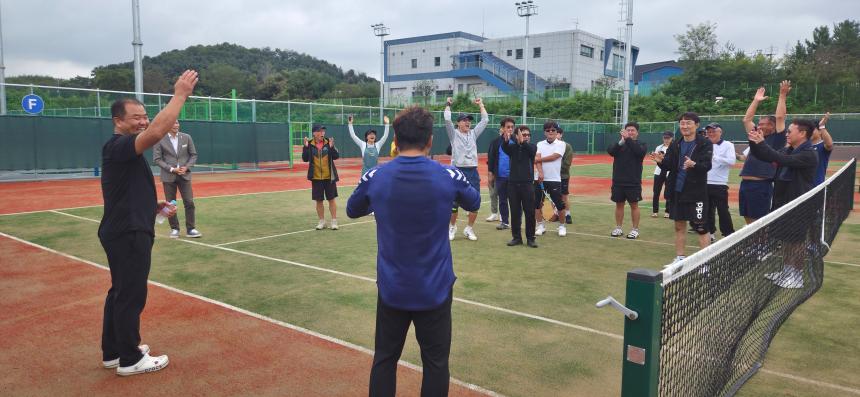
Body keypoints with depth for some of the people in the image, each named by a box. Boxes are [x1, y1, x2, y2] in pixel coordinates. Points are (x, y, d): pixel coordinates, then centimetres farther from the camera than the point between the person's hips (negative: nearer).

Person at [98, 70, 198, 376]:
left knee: (121, 293, 18)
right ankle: (130, 360, 10)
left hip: (125, 232, 11)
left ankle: (113, 351, 30)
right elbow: (157, 132, -35)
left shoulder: (126, 150, 16)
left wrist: (155, 206, 11)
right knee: (131, 296, -1)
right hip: (127, 234, -11)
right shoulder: (118, 146, -16)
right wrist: (180, 94, -30)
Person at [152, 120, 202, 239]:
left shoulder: (186, 137, 4)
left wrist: (186, 167, -7)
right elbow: (157, 159, -4)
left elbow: (193, 155, 8)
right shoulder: (159, 140, -3)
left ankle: (190, 229, 6)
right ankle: (174, 229, 16)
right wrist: (172, 169, -13)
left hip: (184, 175, 1)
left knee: (189, 202, -3)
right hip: (168, 176, -1)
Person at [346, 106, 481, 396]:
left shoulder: (374, 178, -9)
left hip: (392, 288, 1)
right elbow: (474, 203, 10)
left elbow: (352, 211, 12)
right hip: (435, 289, -1)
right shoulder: (449, 176, -12)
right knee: (435, 363, 13)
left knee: (384, 359, 16)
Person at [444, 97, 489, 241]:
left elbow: (485, 120, 14)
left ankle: (469, 229, 17)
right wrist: (448, 104, 1)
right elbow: (447, 119, -9)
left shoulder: (473, 134, 15)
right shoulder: (454, 134, 4)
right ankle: (452, 227, 21)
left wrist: (481, 104, 17)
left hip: (473, 172, 4)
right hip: (457, 171, -4)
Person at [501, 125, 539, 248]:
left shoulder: (532, 147, 5)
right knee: (515, 212, 6)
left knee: (530, 212, 1)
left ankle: (530, 238, 11)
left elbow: (531, 150, -19)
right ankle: (516, 237, 16)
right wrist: (506, 140, -41)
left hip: (527, 184, -1)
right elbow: (505, 148, -18)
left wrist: (523, 142, -37)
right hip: (513, 183, 1)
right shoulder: (512, 147, 4)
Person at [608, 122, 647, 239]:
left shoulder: (642, 144, 2)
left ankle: (635, 229, 13)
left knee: (634, 205, 4)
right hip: (618, 181, 2)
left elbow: (640, 151, -21)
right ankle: (618, 228, 20)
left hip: (634, 182, -2)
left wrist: (628, 139, -26)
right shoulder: (618, 143, 7)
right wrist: (621, 141, -27)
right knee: (619, 204, 10)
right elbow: (610, 151, -13)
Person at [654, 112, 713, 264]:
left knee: (701, 228, -1)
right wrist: (661, 161, -18)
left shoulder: (705, 144, -7)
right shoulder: (675, 145, 7)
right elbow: (668, 166, 4)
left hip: (696, 193, -5)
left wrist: (694, 164, -38)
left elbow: (707, 165, -18)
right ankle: (679, 258, 24)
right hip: (677, 192, 5)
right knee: (679, 226, 13)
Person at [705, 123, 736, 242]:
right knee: (708, 210, 12)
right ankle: (710, 234, 22)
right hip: (705, 183, 5)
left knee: (723, 211, -3)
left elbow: (731, 161, -15)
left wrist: (715, 157, -22)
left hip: (720, 184, -4)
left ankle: (729, 235, 5)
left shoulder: (728, 145, 0)